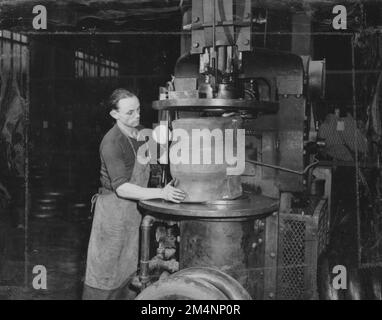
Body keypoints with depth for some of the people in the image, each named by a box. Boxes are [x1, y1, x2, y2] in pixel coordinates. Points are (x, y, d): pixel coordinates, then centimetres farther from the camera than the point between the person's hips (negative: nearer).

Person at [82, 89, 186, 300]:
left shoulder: (140, 133, 2)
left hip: (134, 206, 7)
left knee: (128, 266, 19)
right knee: (105, 268, 5)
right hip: (114, 209, -7)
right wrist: (161, 193, -37)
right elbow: (121, 188, -30)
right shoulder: (111, 143, -23)